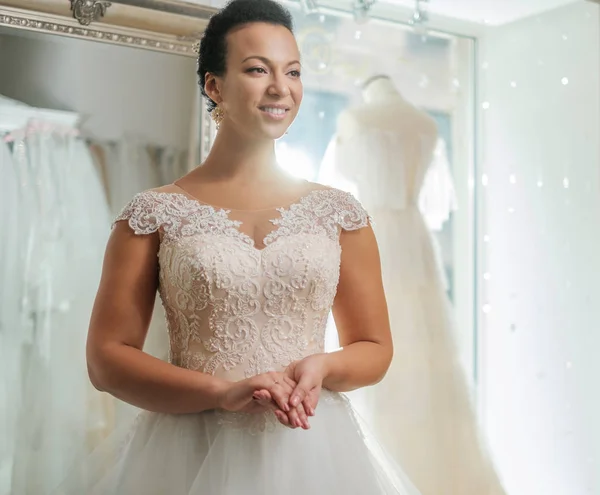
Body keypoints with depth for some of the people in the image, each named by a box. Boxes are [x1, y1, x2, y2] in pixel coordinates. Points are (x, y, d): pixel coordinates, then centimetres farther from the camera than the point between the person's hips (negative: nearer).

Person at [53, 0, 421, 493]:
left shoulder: (339, 212, 3)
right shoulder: (154, 213, -2)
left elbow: (375, 349, 8)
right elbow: (107, 358, -4)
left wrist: (324, 367, -13)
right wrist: (223, 391, -16)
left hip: (313, 452, 2)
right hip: (193, 455, -1)